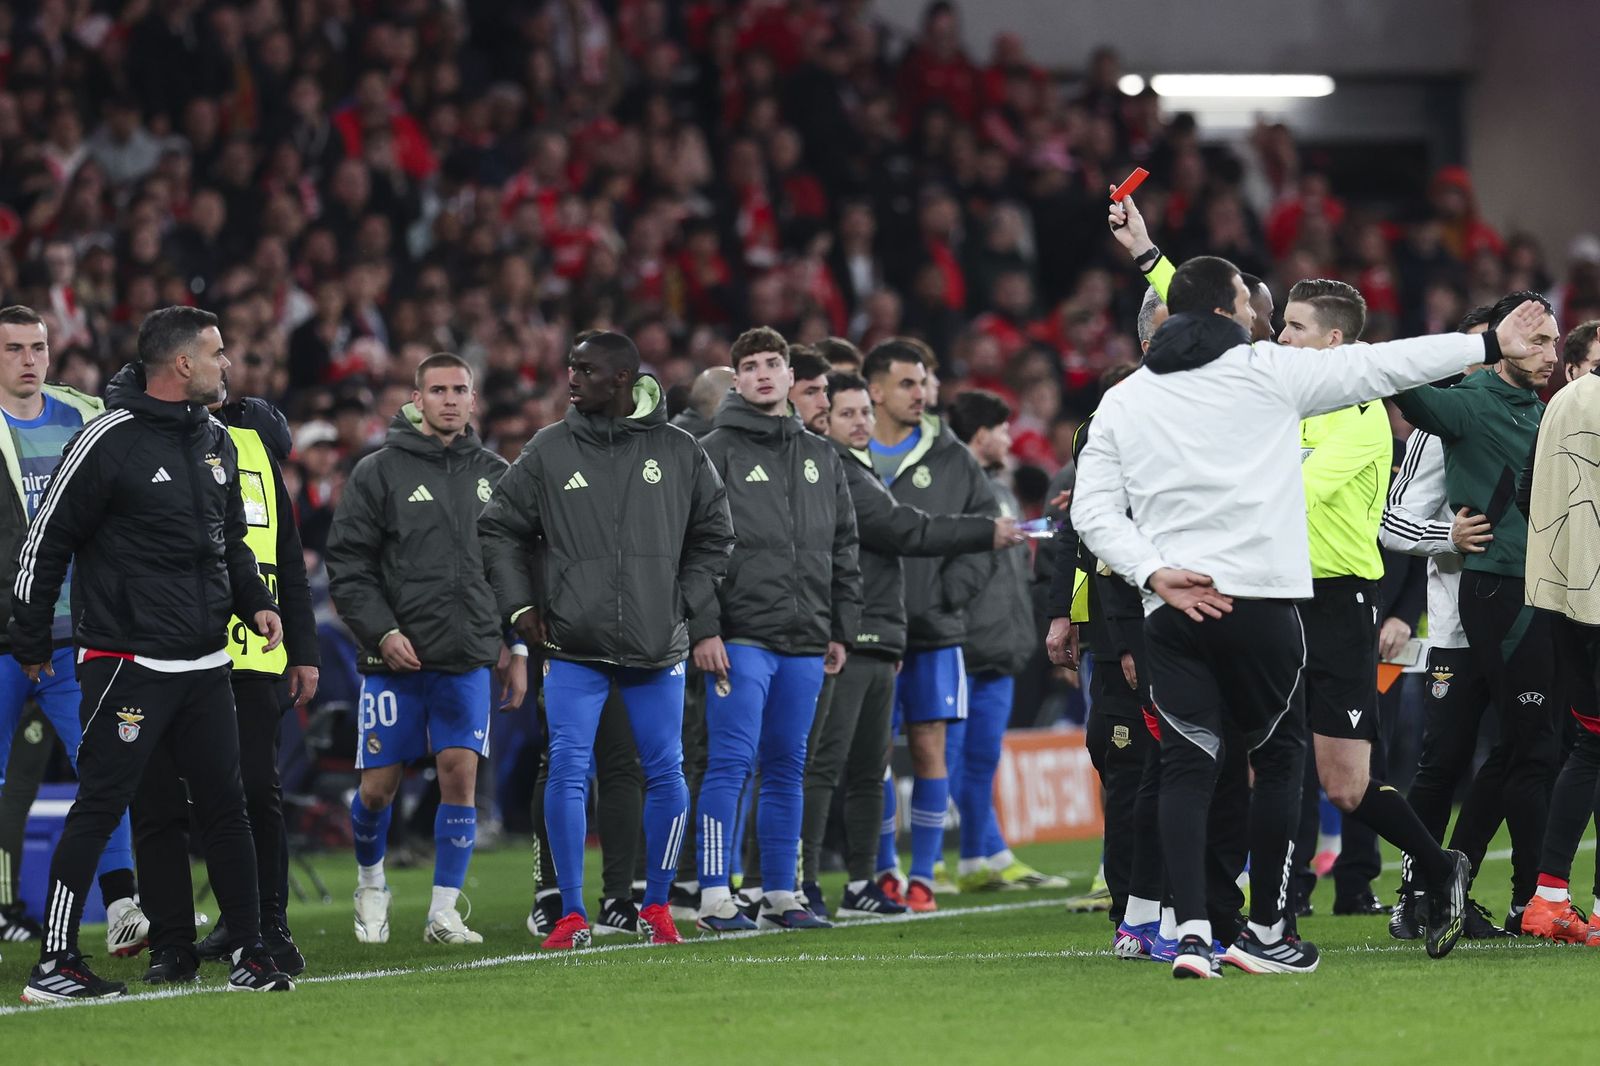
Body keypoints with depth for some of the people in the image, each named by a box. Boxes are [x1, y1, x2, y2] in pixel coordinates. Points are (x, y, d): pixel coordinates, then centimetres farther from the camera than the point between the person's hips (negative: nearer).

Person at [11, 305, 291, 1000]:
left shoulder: (217, 441, 13)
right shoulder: (110, 441, -11)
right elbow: (45, 542, -6)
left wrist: (253, 601, 10)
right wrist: (30, 643, -4)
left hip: (205, 666, 7)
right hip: (127, 663, -7)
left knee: (225, 807, 8)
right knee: (100, 807, -8)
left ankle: (250, 955, 15)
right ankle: (53, 967, -5)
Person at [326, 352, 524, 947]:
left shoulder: (494, 475, 9)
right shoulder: (379, 473, -2)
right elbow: (348, 564, -4)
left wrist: (516, 647, 9)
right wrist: (382, 631, -14)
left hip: (469, 658, 2)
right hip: (395, 657, -2)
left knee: (460, 775, -7)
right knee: (379, 785, 1)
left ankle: (444, 913, 0)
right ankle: (370, 884, 28)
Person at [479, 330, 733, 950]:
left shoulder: (678, 452, 5)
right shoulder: (548, 452, 3)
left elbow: (714, 536, 14)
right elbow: (499, 529, 11)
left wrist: (684, 604, 4)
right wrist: (519, 604, 0)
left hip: (656, 645, 1)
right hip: (573, 645, -1)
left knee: (666, 773, 3)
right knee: (568, 772, -9)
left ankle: (656, 905, 18)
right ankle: (572, 915, -3)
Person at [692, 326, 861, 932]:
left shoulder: (821, 458, 16)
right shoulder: (715, 453, -2)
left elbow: (843, 548, 19)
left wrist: (842, 630, 12)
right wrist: (703, 630, -15)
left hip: (804, 642, 5)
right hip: (741, 637, -5)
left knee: (788, 767, 8)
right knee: (731, 762, -9)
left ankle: (780, 895, 13)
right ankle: (715, 898, -9)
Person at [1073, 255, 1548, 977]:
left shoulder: (1121, 402, 10)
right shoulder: (1267, 372, 2)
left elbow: (1093, 509, 3)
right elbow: (1385, 366, 5)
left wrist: (1155, 572, -2)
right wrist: (1491, 345, 12)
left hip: (1171, 607, 3)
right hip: (1261, 600, -3)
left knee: (1187, 767, 1)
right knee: (1276, 757, 10)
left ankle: (1192, 934, -12)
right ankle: (1263, 932, 12)